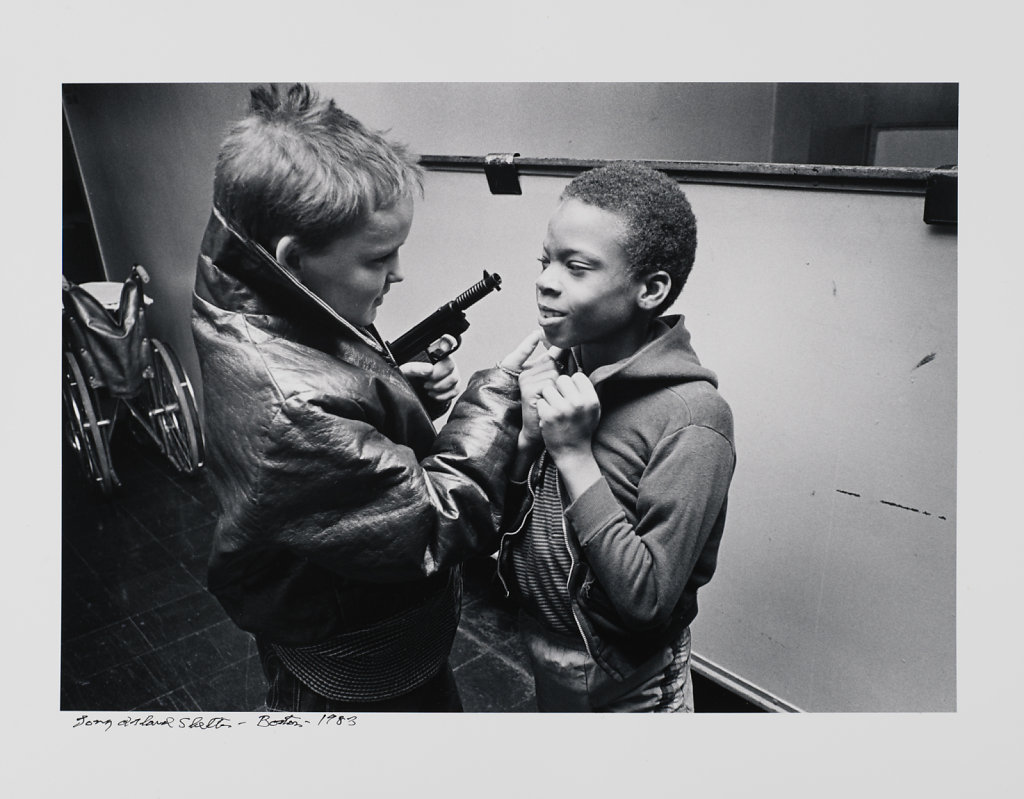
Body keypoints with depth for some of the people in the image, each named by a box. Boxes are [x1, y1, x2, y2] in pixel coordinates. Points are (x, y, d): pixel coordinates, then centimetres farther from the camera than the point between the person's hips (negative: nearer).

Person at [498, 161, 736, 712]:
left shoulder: (691, 421, -25)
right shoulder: (562, 369, -9)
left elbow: (649, 599, -26)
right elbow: (504, 518, -3)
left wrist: (574, 455, -28)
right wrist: (530, 435, -20)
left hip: (624, 693, -5)